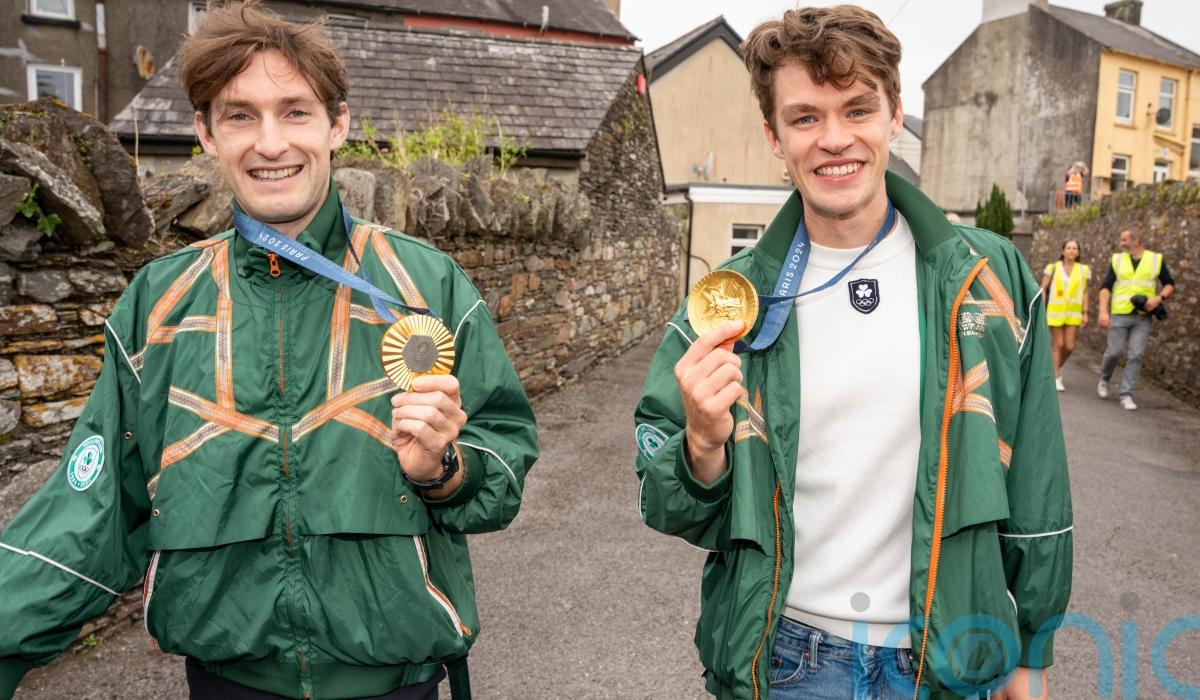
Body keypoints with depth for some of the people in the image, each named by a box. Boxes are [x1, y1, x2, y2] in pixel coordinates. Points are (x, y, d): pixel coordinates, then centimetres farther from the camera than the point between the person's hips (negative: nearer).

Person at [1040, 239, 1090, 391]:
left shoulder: (1083, 270, 4)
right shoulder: (1053, 268, -2)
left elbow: (1085, 293, 8)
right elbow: (1043, 289, -1)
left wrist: (1085, 313, 2)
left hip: (1073, 313, 2)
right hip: (1055, 311, -2)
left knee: (1069, 346, -2)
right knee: (1057, 344, -1)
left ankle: (1057, 366, 28)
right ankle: (1056, 378, 9)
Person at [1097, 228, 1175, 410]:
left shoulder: (1156, 259, 4)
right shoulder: (1117, 260, 6)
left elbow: (1170, 284, 10)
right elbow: (1106, 287, 2)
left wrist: (1159, 298, -11)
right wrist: (1103, 311, -10)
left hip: (1143, 317, 0)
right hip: (1119, 315, 0)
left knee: (1135, 356, -4)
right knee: (1114, 352, 0)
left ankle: (1126, 395, 2)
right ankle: (1104, 379, 28)